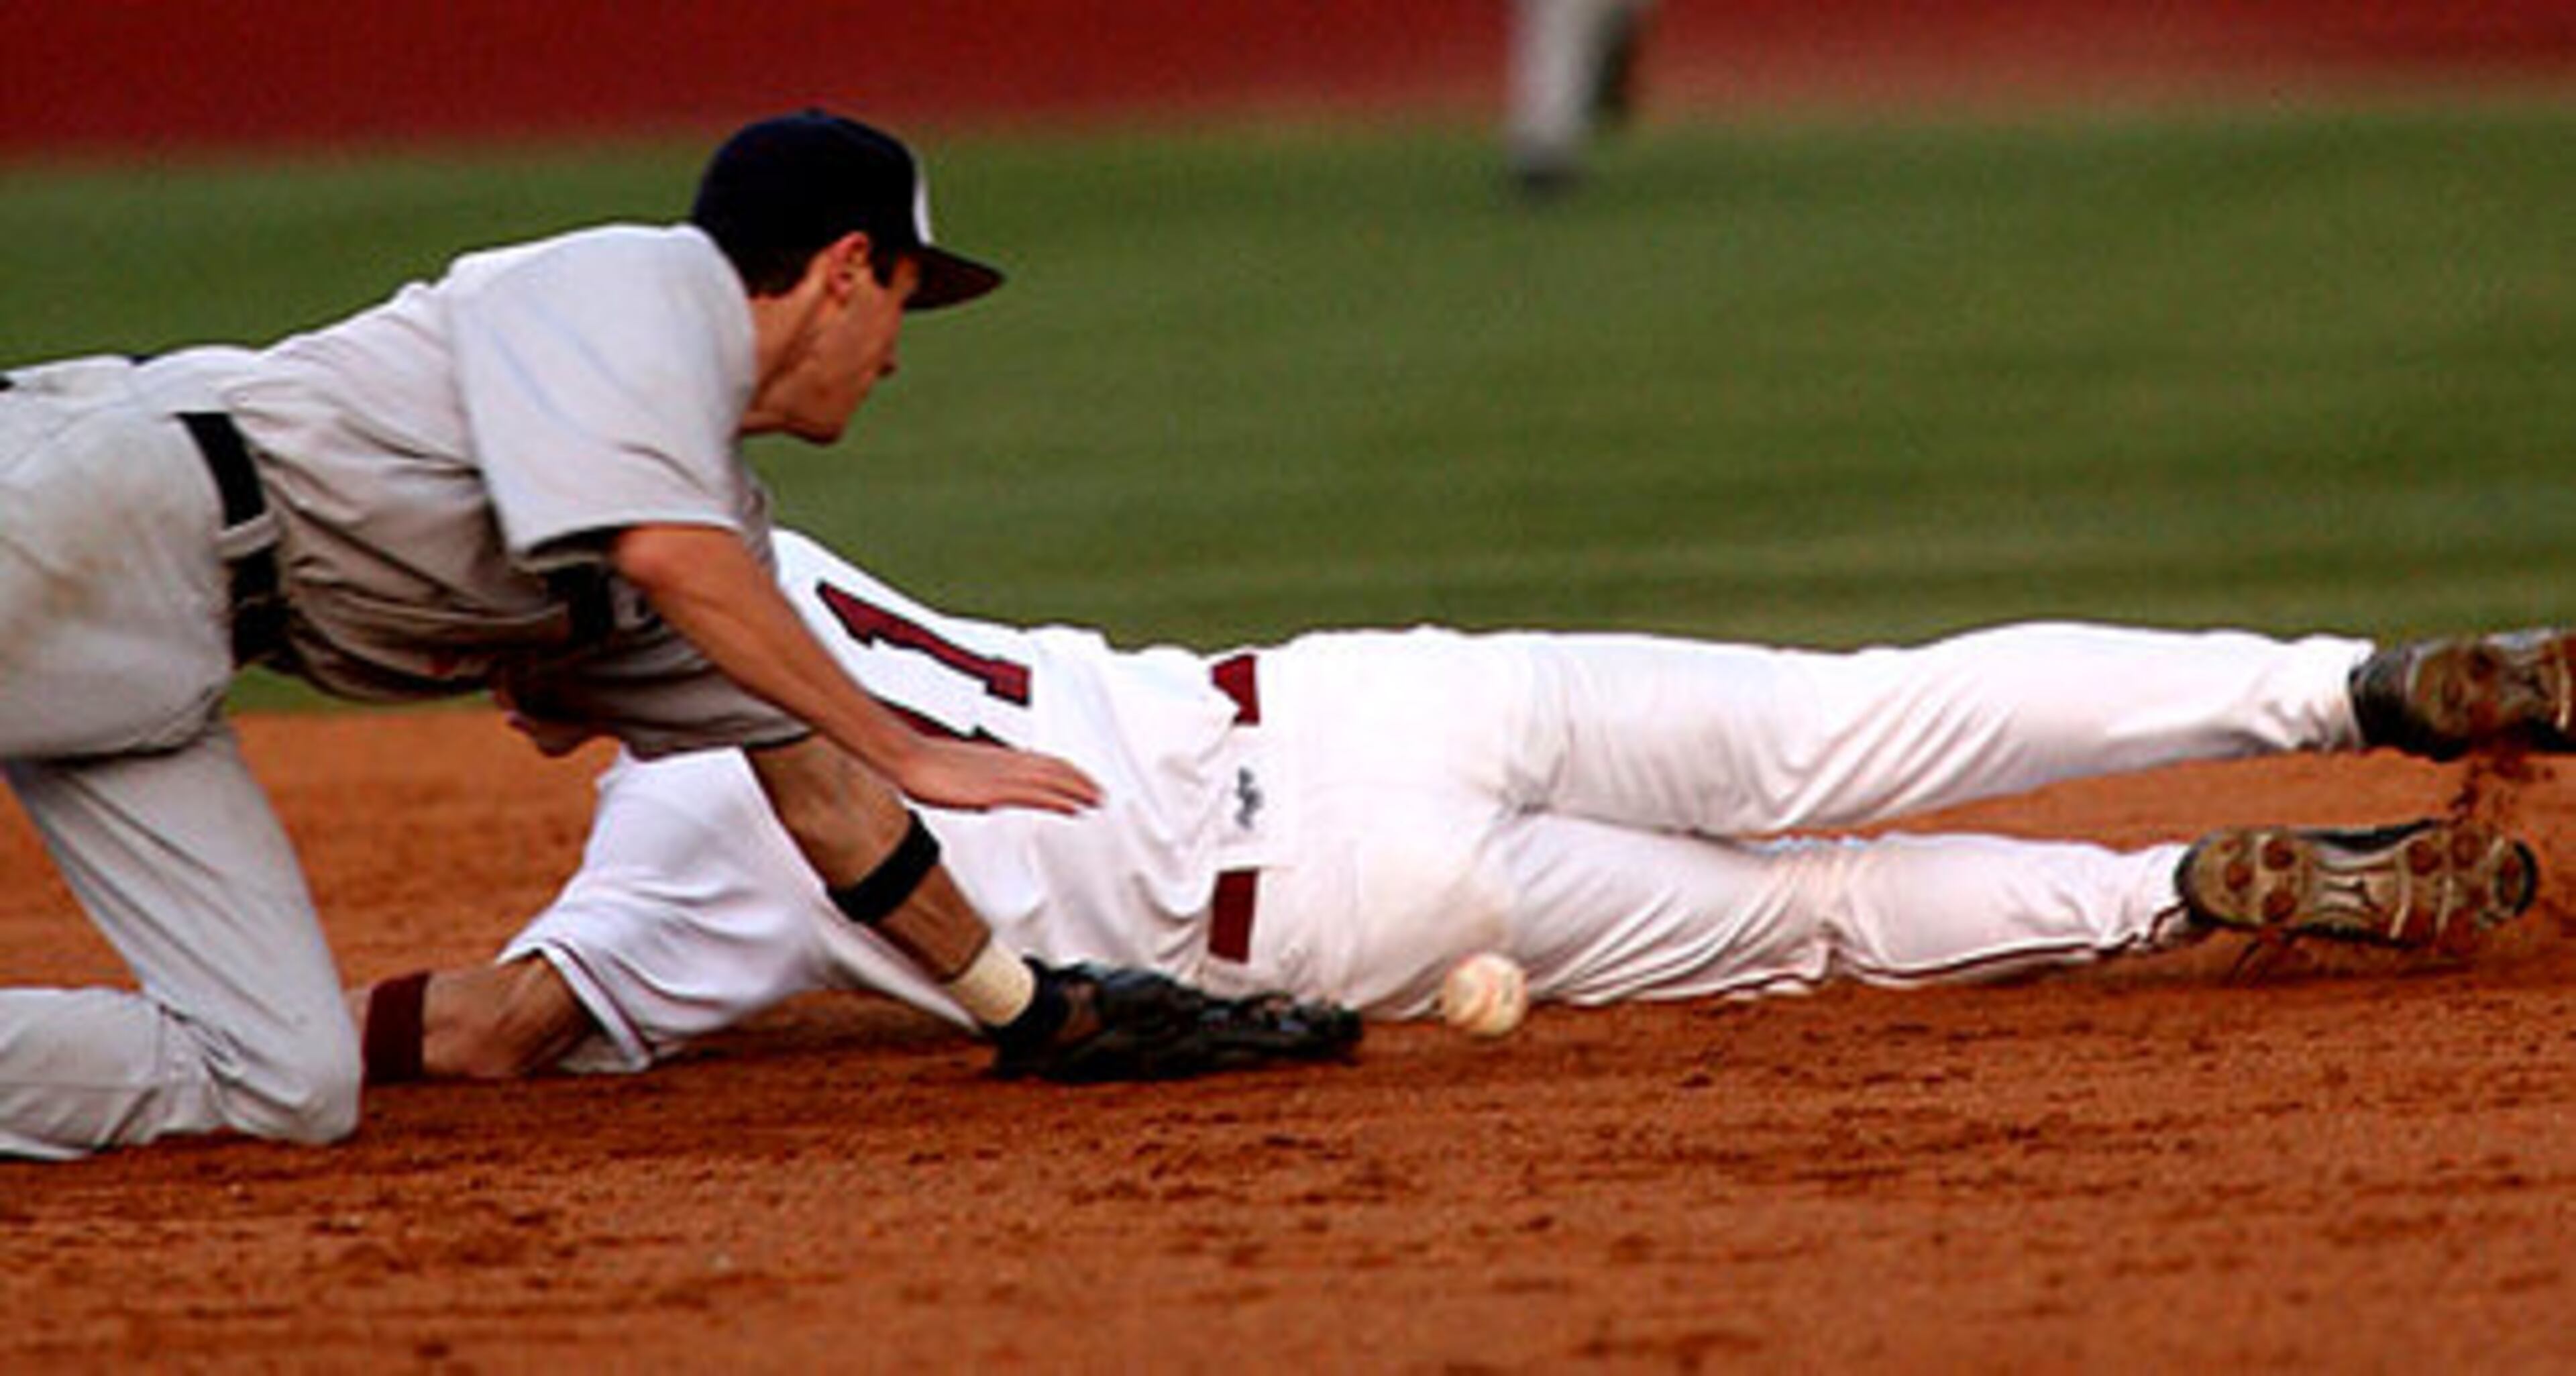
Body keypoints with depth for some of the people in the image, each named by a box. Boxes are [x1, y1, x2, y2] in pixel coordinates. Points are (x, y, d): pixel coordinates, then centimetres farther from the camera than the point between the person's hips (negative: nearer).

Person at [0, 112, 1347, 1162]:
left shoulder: (720, 502, 24)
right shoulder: (648, 280, -2)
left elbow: (815, 789, 33)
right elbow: (663, 554, -19)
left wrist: (1028, 1009, 39)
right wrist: (911, 755, -15)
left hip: (154, 686, 8)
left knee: (287, 1088, -4)